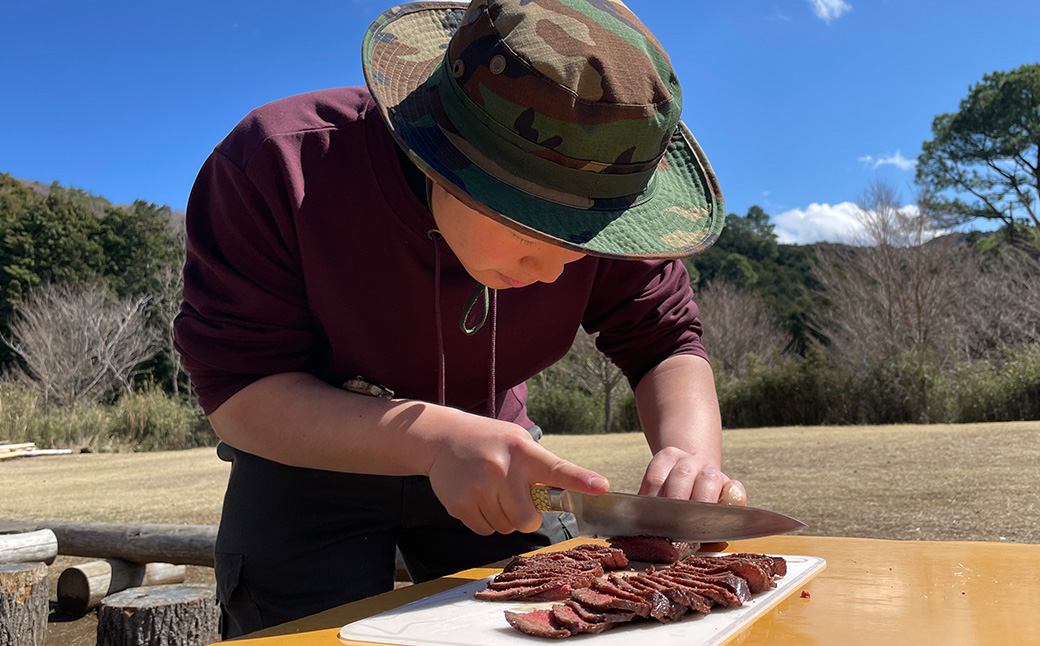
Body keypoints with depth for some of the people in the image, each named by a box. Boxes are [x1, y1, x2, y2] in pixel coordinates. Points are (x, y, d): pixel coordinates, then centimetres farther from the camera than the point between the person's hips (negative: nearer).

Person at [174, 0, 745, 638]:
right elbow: (238, 394, -30)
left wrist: (693, 452, -35)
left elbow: (665, 340, -13)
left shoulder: (601, 195, -21)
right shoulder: (280, 164, -30)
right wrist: (430, 436, -45)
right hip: (311, 458, -1)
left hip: (498, 460, 2)